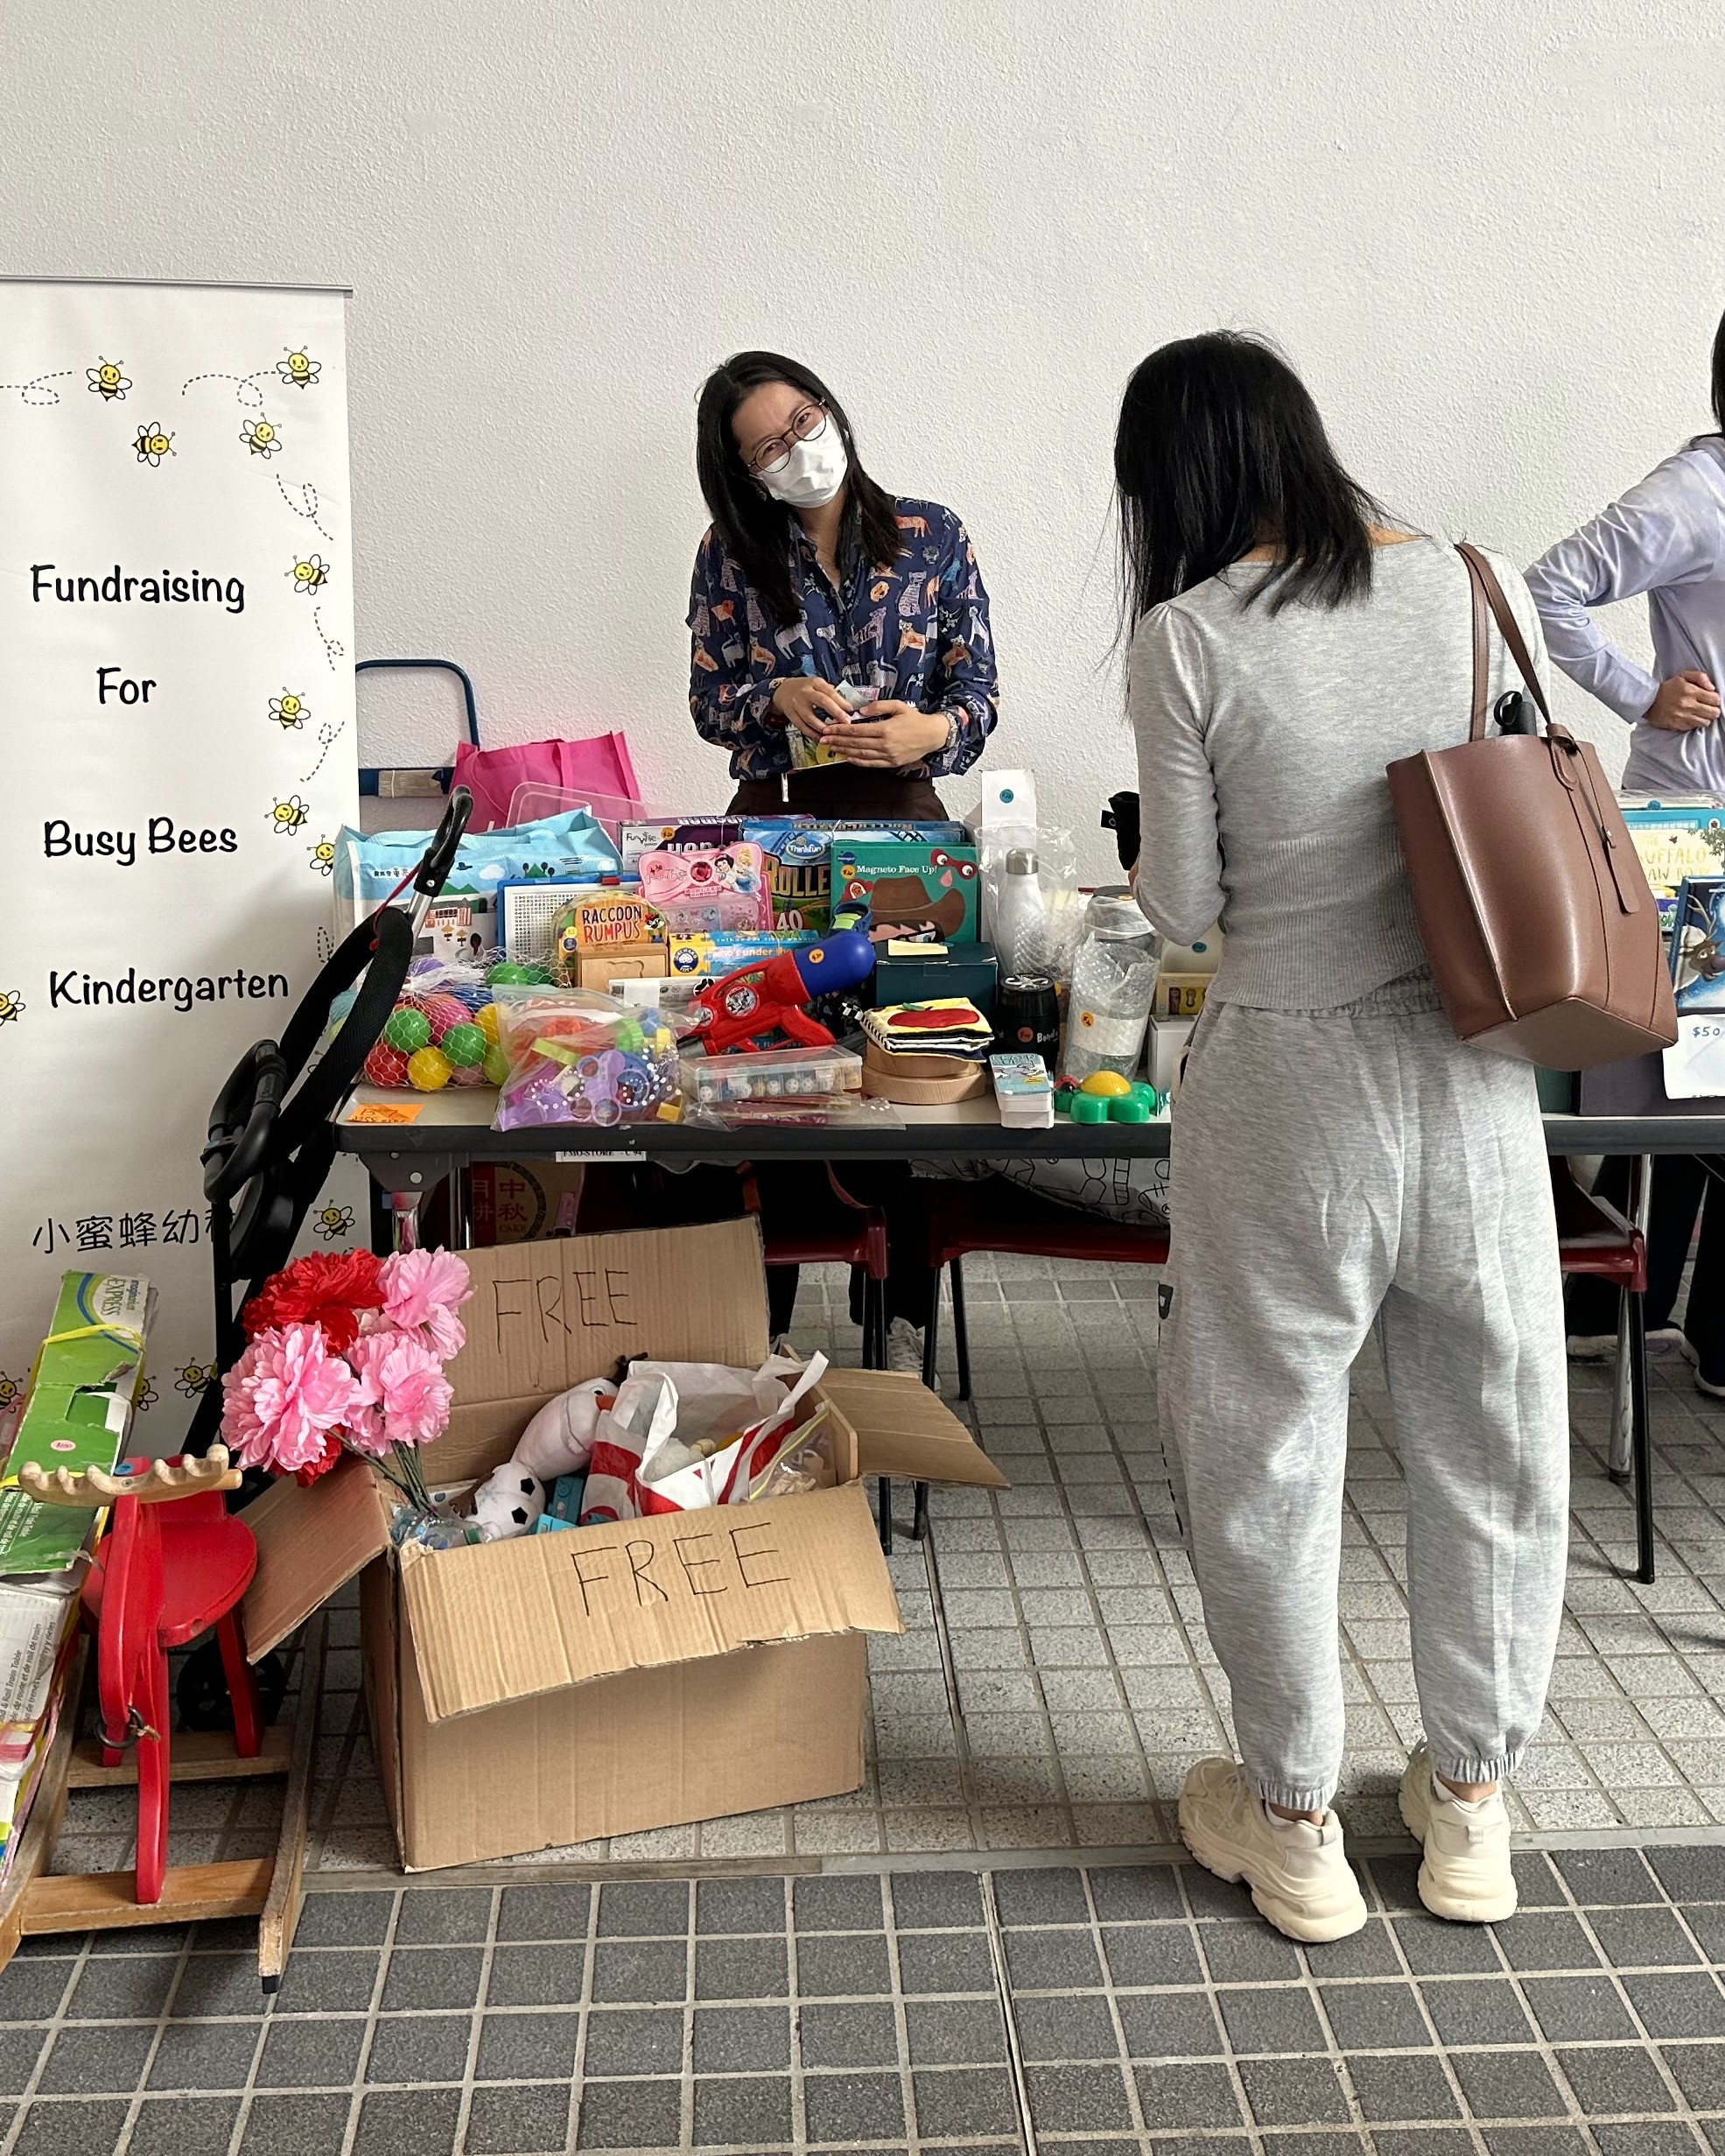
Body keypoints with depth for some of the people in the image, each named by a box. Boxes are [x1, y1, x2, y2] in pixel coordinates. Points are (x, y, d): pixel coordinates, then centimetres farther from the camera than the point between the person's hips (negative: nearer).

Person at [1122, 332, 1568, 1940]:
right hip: (1473, 1067, 4)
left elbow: (1183, 903, -6)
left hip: (1289, 1081, -4)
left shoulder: (1187, 638, -11)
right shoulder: (1466, 588, 1)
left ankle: (1291, 1820, 29)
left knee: (1268, 1447, 14)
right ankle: (1472, 1798, 36)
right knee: (1490, 1439, 19)